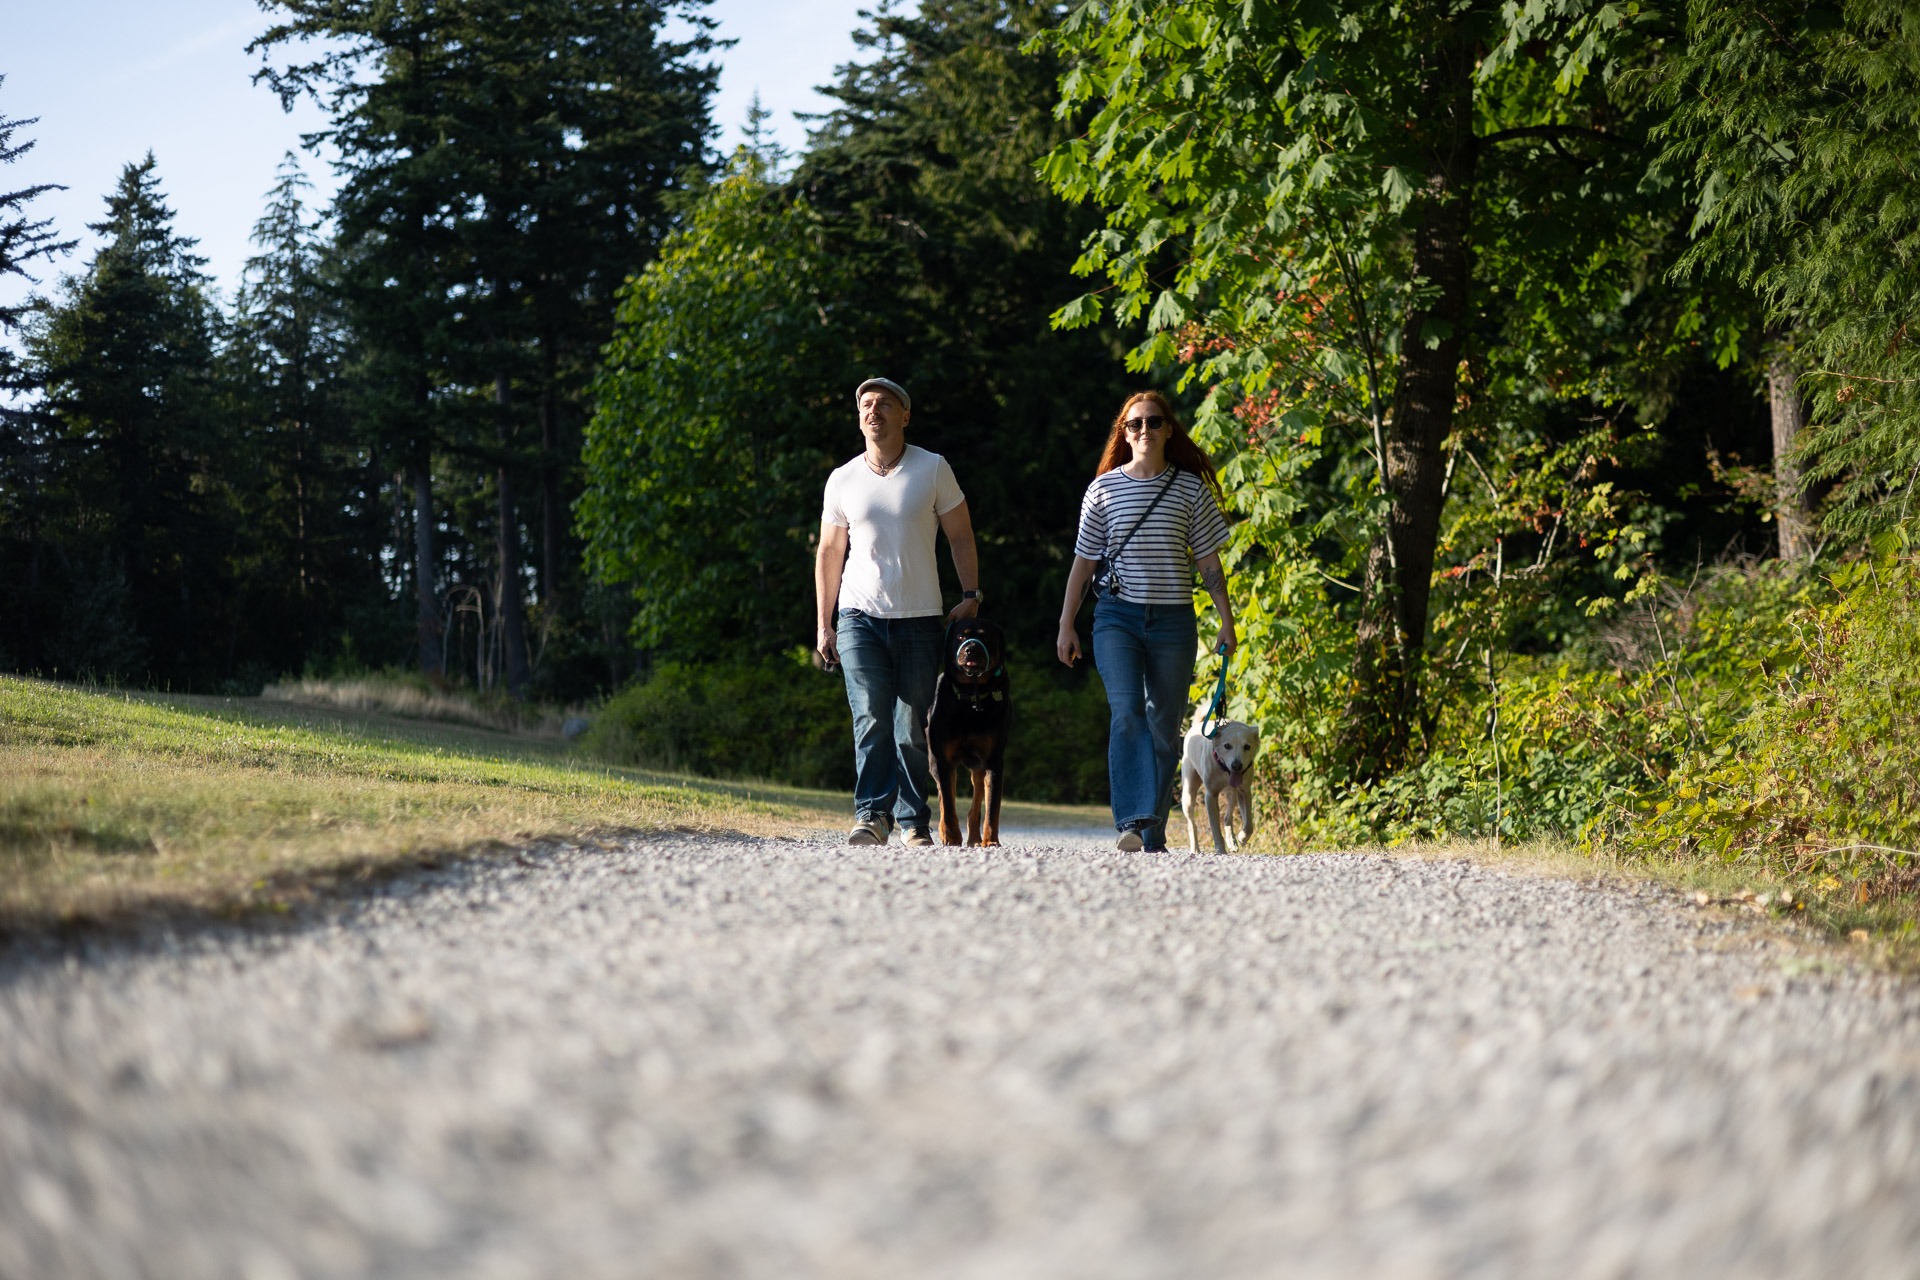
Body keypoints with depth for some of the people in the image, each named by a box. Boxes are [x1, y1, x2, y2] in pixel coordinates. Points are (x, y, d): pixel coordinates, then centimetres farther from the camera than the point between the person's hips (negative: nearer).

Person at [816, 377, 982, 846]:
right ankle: (872, 815, -15)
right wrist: (823, 625, 10)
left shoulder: (932, 469, 2)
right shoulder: (843, 481, 8)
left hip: (919, 619, -1)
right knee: (871, 719, -14)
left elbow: (960, 536, 8)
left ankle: (914, 821, 10)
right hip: (860, 618, 1)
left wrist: (971, 595, -3)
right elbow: (830, 553, 14)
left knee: (912, 728, 1)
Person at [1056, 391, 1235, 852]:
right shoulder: (1104, 487, 5)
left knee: (1164, 729, 3)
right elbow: (1083, 561, 10)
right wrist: (1066, 624, 8)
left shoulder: (1191, 489, 5)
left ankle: (1153, 836, 10)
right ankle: (1132, 822, -26)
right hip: (1118, 616, -1)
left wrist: (1227, 621, 2)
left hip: (1174, 620, 1)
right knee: (1127, 714, -19)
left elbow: (1208, 561, 8)